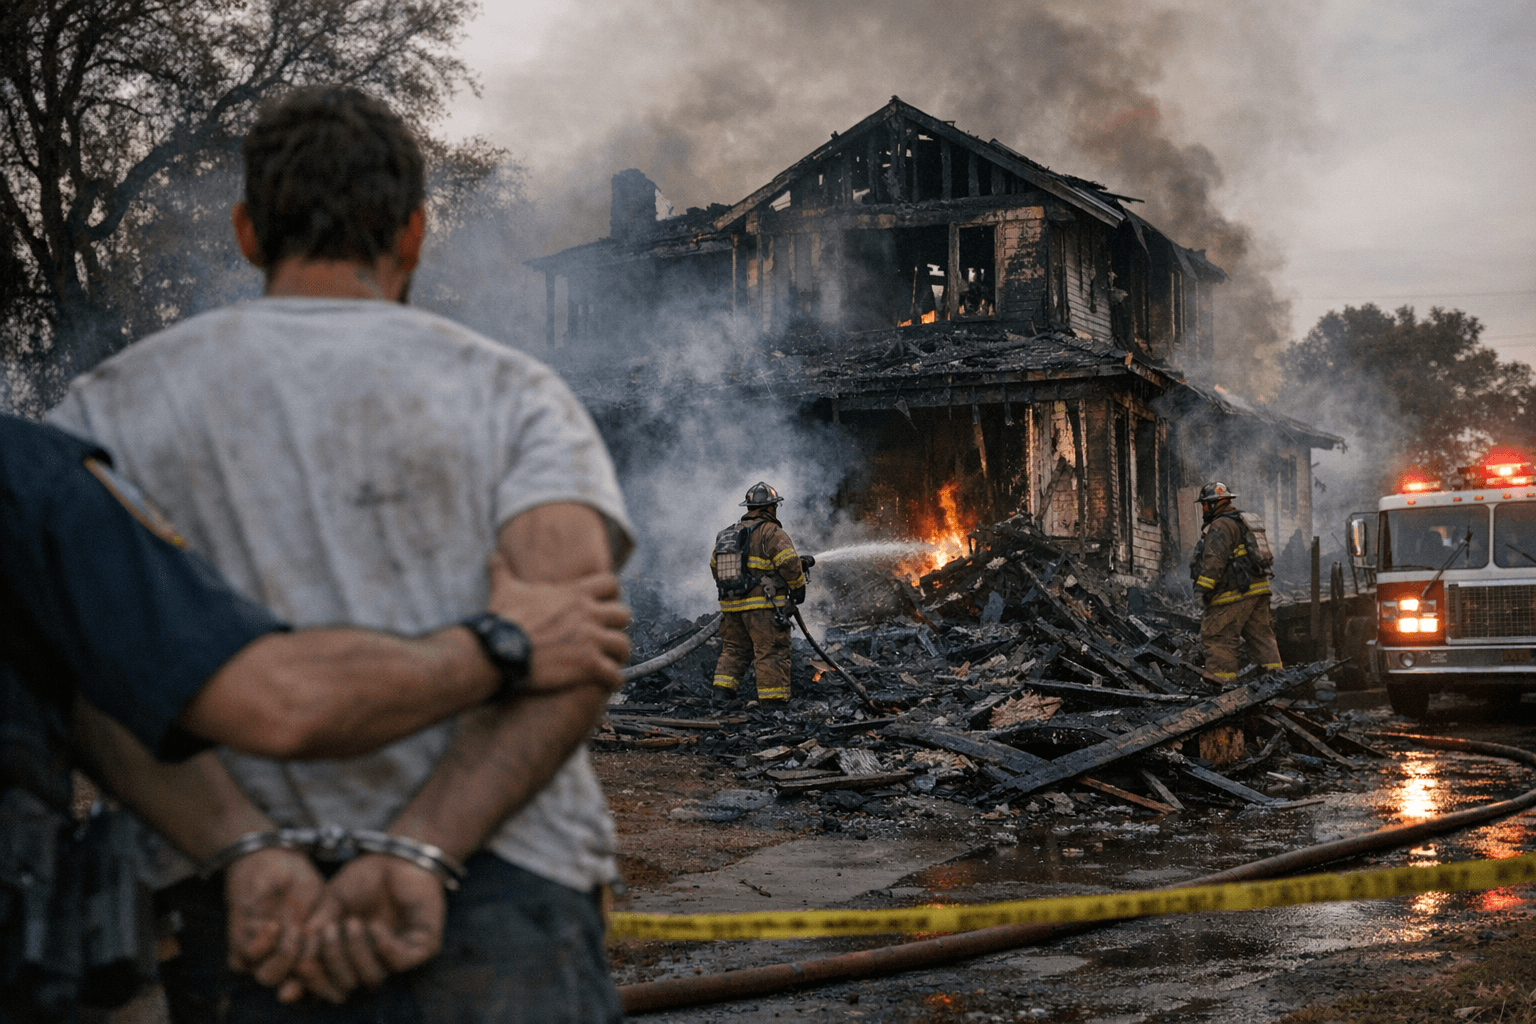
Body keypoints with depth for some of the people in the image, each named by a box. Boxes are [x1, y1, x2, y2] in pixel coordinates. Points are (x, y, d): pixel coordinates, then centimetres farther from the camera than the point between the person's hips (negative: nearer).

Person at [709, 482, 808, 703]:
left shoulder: (727, 534, 15)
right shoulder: (772, 533, -8)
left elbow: (715, 567, 21)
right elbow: (789, 564, -14)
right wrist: (798, 588, 1)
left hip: (731, 605, 7)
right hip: (763, 606, -6)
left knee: (733, 650, 16)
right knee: (772, 652, -3)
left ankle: (722, 692, 6)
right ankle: (773, 701, -5)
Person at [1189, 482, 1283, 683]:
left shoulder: (1220, 527, -12)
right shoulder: (1243, 521, 20)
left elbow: (1214, 561, -21)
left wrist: (1203, 587, -21)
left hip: (1234, 593, -10)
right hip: (1257, 589, 10)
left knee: (1218, 636, -5)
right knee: (1261, 634, 14)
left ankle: (1221, 677, -6)